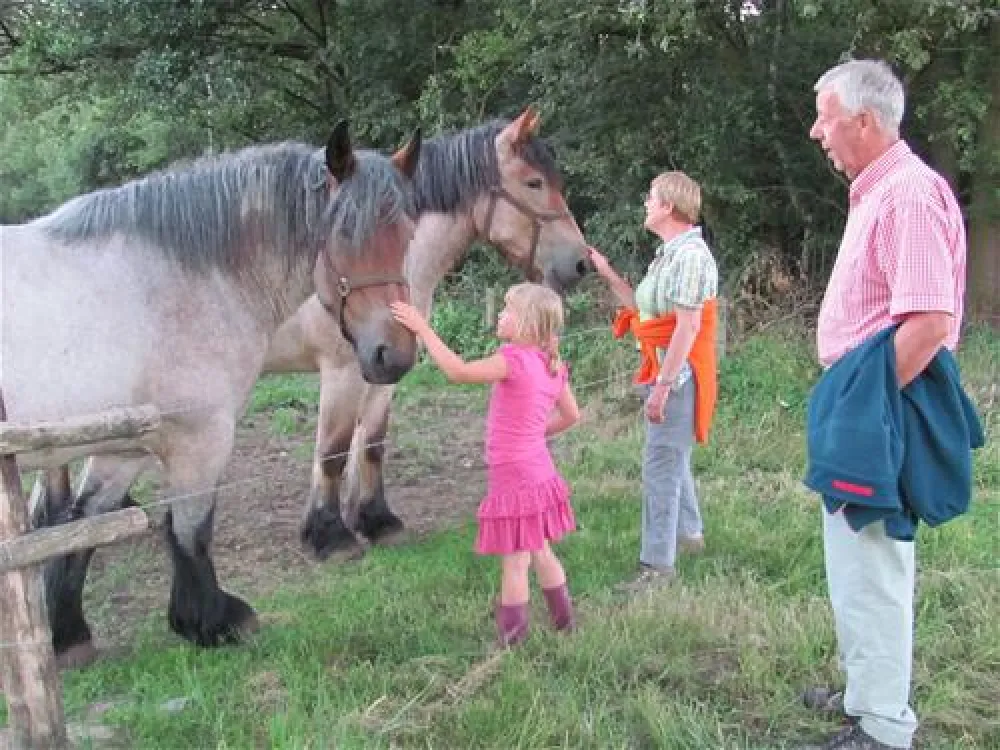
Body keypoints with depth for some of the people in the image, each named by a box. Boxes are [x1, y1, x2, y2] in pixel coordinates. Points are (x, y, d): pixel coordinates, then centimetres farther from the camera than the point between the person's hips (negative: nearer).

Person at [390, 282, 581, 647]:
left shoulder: (515, 359, -21)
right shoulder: (553, 366, 4)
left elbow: (458, 371, -23)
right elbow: (571, 415, 14)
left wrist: (422, 328, -17)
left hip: (512, 476, -8)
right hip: (539, 471, 8)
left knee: (513, 562, 3)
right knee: (540, 554, 22)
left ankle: (510, 638, 13)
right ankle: (564, 621, 34)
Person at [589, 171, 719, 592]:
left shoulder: (690, 256, -18)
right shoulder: (669, 253, 14)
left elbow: (688, 326, -24)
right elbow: (644, 308, 16)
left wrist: (662, 384, -26)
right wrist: (608, 275, 15)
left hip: (677, 374, -11)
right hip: (663, 370, 11)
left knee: (660, 466, -7)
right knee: (672, 458, 23)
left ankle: (657, 563, -1)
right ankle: (689, 533, 40)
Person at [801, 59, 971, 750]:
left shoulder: (910, 193, -18)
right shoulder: (874, 192, 14)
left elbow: (930, 320, -27)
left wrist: (868, 404, -20)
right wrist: (846, 400, 17)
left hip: (879, 408, -11)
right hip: (860, 402, 11)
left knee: (871, 566, -1)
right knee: (857, 559, 21)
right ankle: (868, 693, 37)